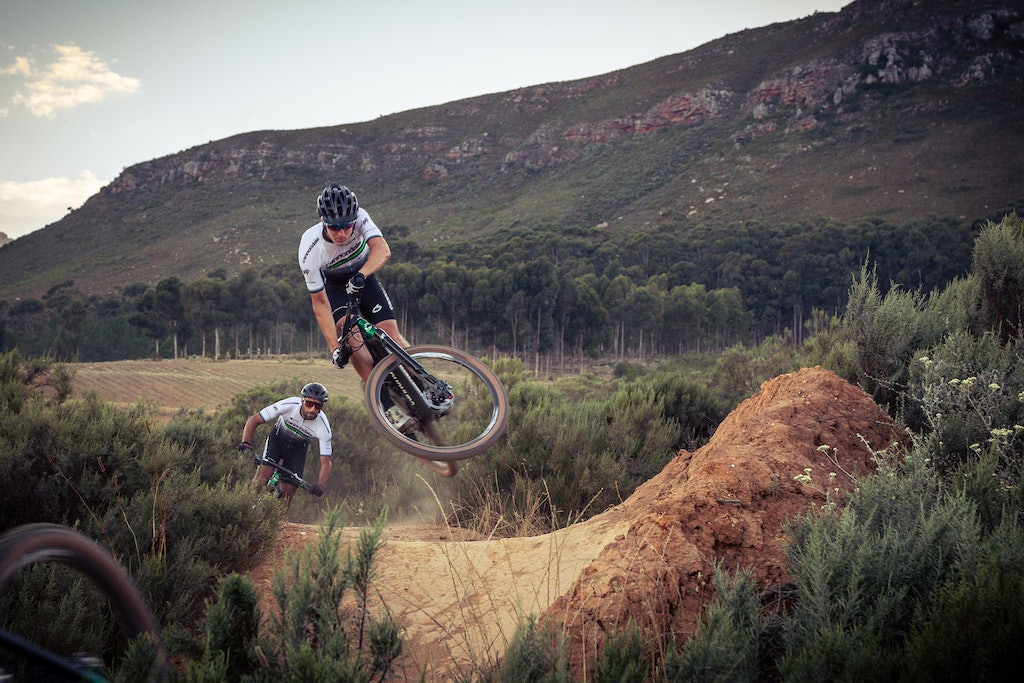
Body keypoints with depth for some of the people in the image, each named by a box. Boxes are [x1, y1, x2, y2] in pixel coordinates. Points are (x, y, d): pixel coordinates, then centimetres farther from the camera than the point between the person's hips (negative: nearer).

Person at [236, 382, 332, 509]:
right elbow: (253, 420, -28)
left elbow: (326, 462, -25)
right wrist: (246, 444, -43)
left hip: (297, 450, 1)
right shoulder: (289, 405, -34)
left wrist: (320, 486, -42)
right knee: (263, 475, -23)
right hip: (277, 440, -1)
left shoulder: (324, 428, -31)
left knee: (287, 493, -7)